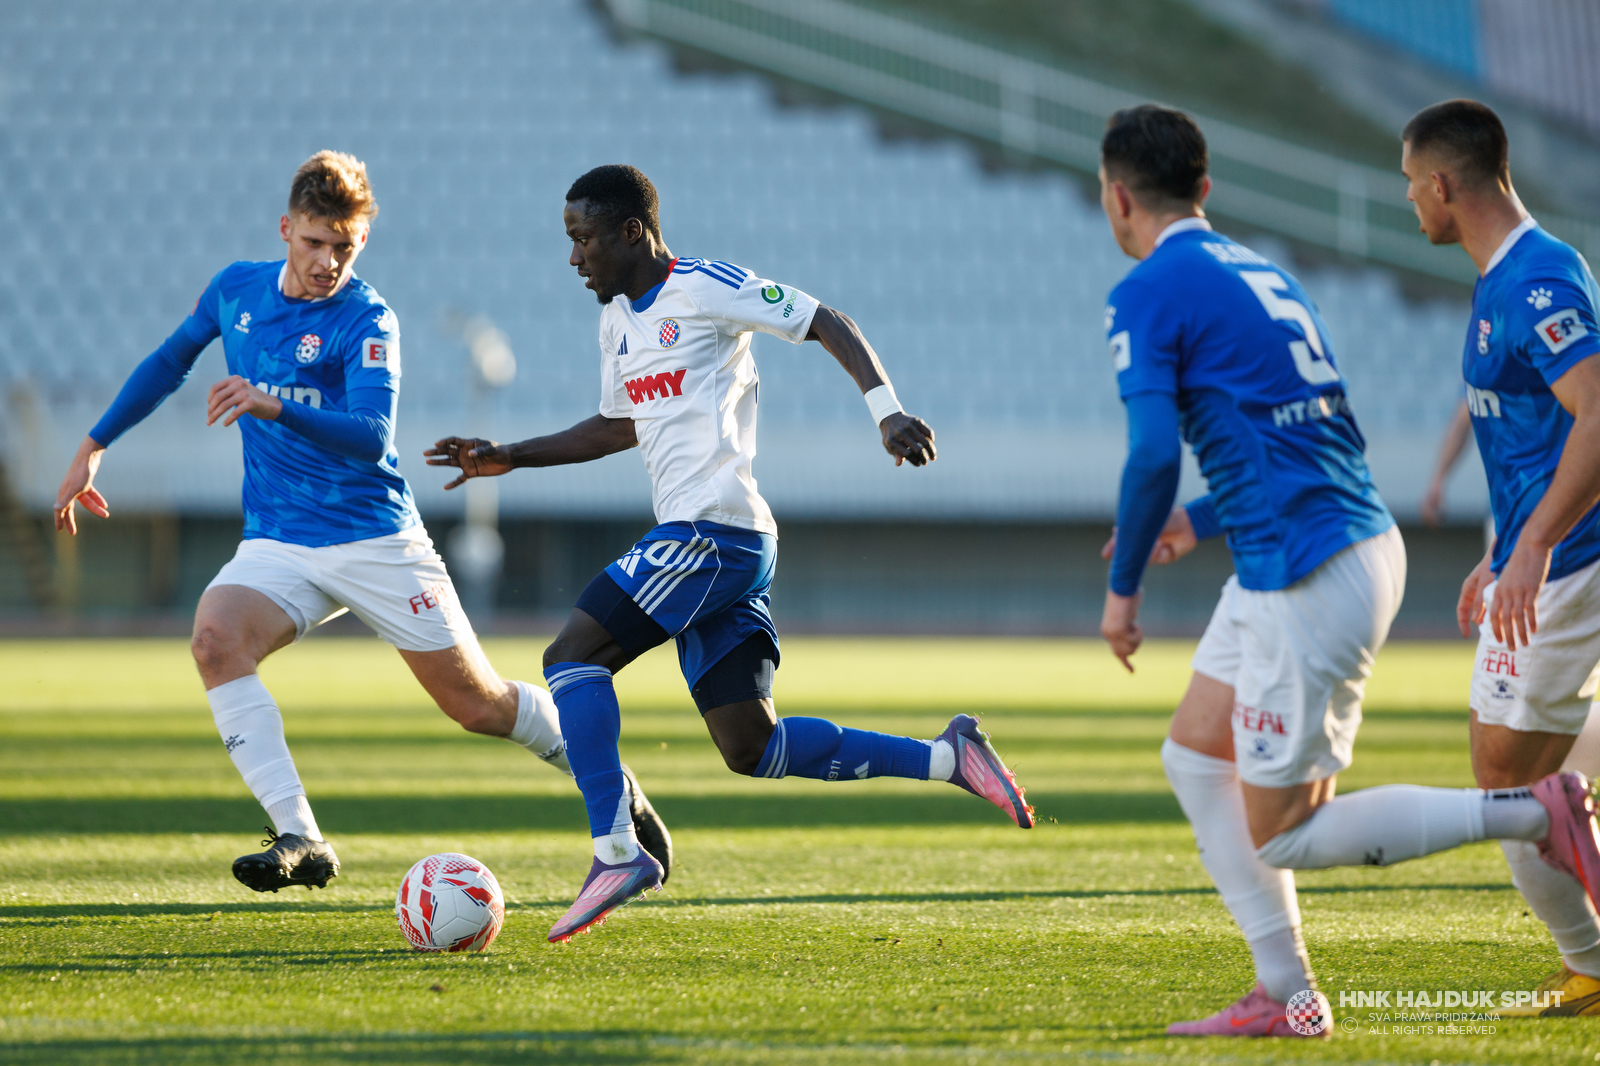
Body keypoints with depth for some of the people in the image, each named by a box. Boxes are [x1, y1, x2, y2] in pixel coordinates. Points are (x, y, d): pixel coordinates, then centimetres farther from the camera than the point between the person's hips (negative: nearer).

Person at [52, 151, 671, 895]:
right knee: (215, 638, -27)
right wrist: (95, 445, 20)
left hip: (377, 540, -4)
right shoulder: (237, 290, 3)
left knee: (477, 704, 2)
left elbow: (372, 439, -28)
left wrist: (275, 408, -43)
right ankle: (300, 840, -28)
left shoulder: (367, 321, -14)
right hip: (276, 545, 4)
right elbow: (169, 362, 22)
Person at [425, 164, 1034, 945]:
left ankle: (616, 852, -19)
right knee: (751, 747, 5)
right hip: (693, 539, 9)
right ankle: (947, 758, 10)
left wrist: (887, 411, -19)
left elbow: (830, 326, -6)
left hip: (715, 530, -9)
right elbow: (617, 427, 33)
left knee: (572, 654, -15)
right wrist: (508, 458, 25)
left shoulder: (705, 289, -6)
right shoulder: (617, 320, 20)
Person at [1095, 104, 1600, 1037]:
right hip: (1360, 537, 9)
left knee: (1281, 833, 0)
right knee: (1195, 753, 16)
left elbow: (1154, 454, -19)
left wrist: (1123, 589, -7)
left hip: (1308, 578, -9)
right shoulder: (1263, 275, 19)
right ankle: (1284, 994, 13)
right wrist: (1204, 522, 30)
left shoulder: (1149, 294, -8)